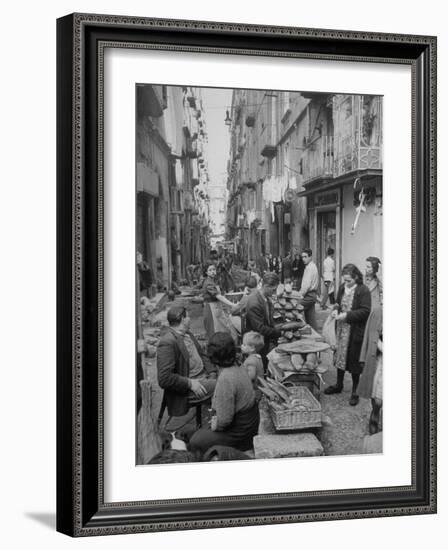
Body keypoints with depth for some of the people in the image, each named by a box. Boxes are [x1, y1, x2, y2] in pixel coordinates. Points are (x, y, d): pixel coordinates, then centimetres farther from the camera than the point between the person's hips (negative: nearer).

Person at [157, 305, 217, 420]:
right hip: (186, 390, -10)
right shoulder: (167, 343, -19)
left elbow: (201, 355, 21)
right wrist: (190, 383, -22)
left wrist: (212, 373, 4)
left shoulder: (187, 334, 11)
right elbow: (164, 379, -23)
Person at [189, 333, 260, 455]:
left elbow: (225, 419, -26)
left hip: (238, 435, -9)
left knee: (195, 442, 2)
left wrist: (215, 425, -7)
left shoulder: (225, 378, -28)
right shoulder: (240, 370, 0)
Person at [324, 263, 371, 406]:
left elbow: (365, 312, -19)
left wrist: (347, 315, -23)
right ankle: (339, 385, 34)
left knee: (354, 360, 3)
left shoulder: (363, 291, -15)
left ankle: (355, 391, 15)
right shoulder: (342, 287, 5)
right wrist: (335, 309, -3)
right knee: (340, 355, 17)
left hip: (355, 331, -6)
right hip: (342, 329, 6)